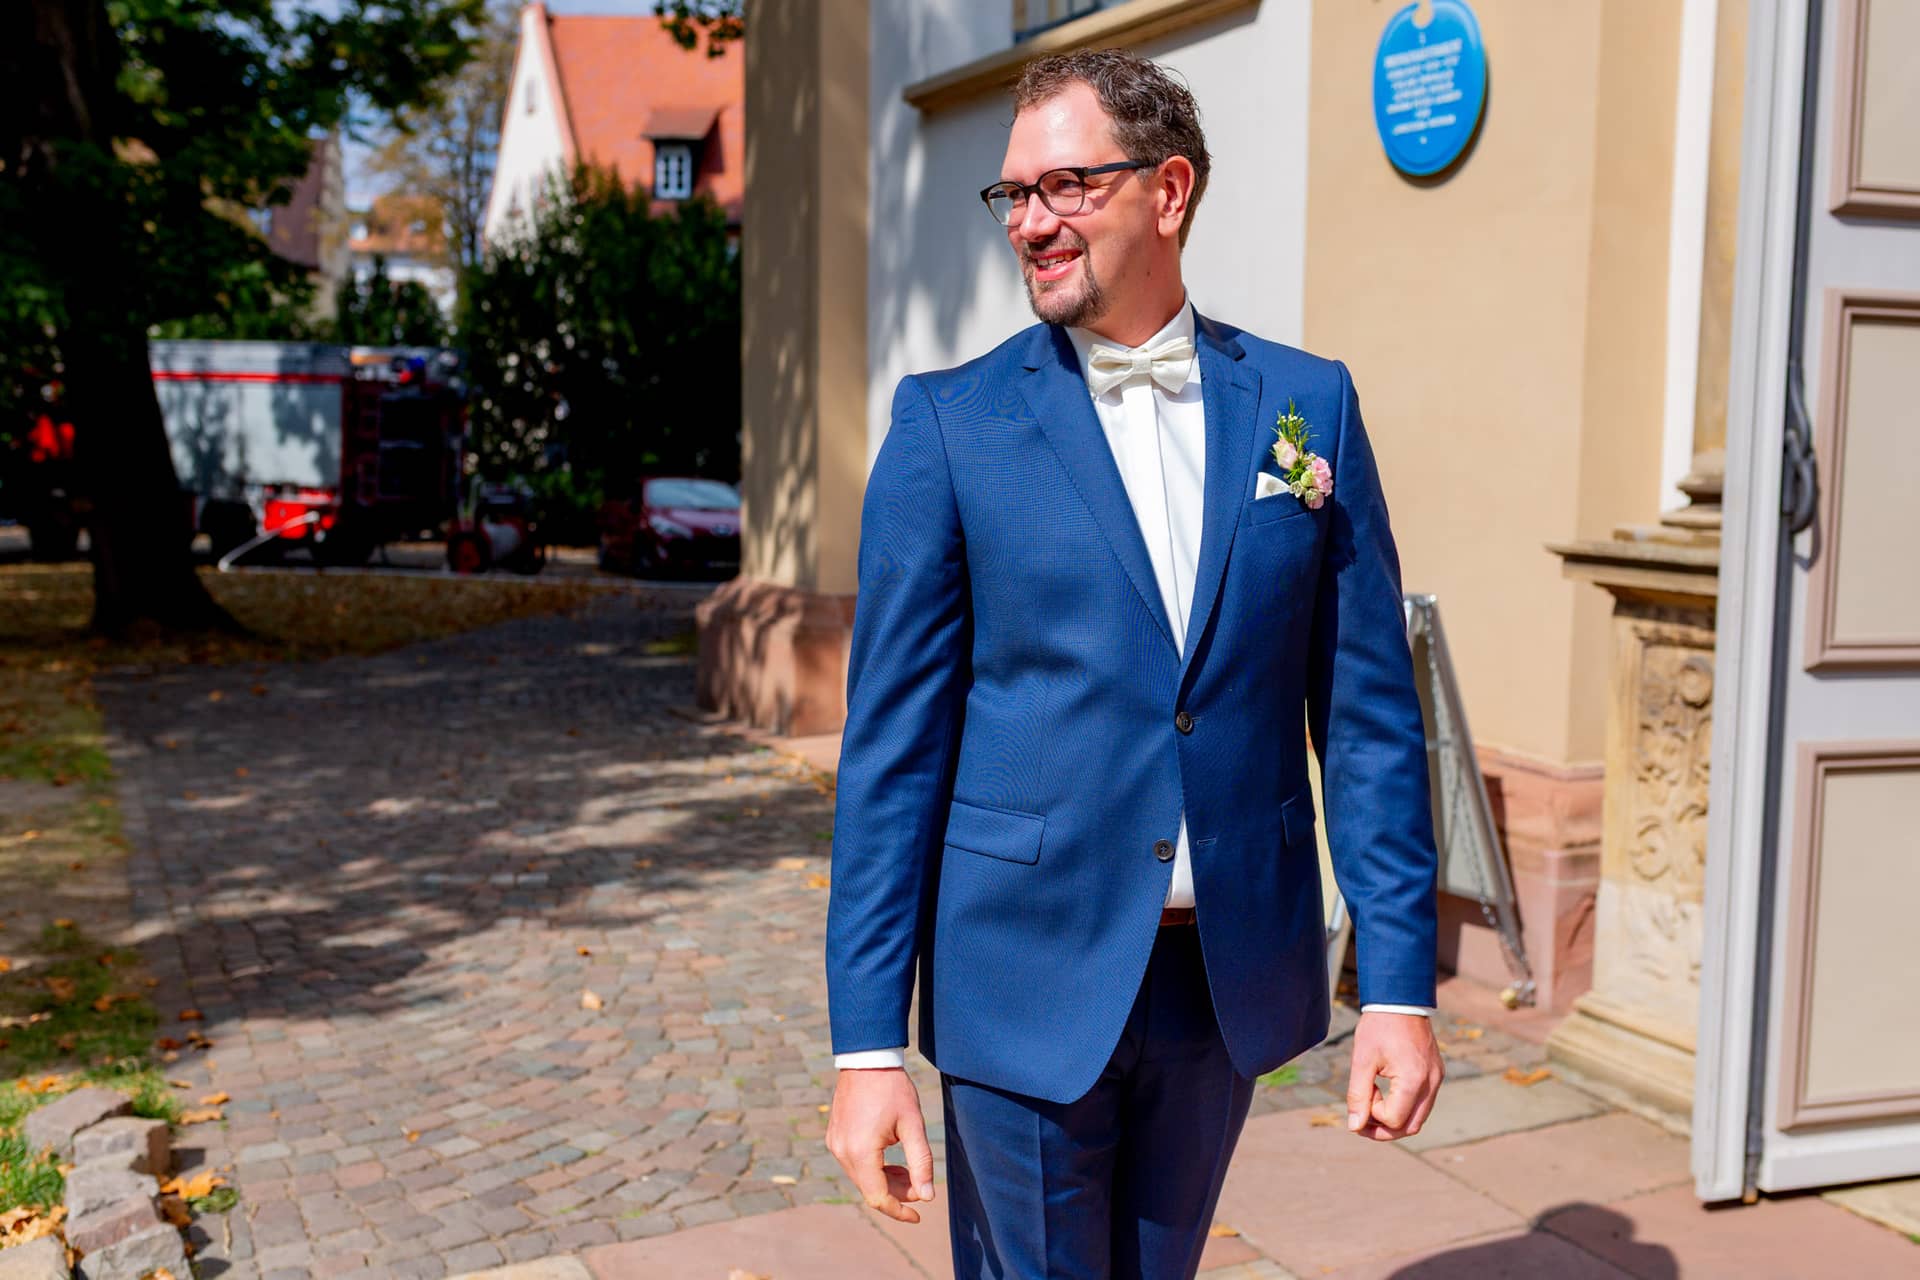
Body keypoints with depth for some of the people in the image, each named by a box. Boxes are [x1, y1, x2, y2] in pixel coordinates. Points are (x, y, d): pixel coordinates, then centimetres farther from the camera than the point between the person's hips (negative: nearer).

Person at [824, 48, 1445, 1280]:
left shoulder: (1309, 403, 1)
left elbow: (1367, 711, 2)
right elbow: (891, 746, -7)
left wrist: (1400, 985, -2)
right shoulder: (951, 422, -5)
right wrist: (870, 1041, -10)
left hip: (1233, 979, 3)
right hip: (1027, 981, -2)